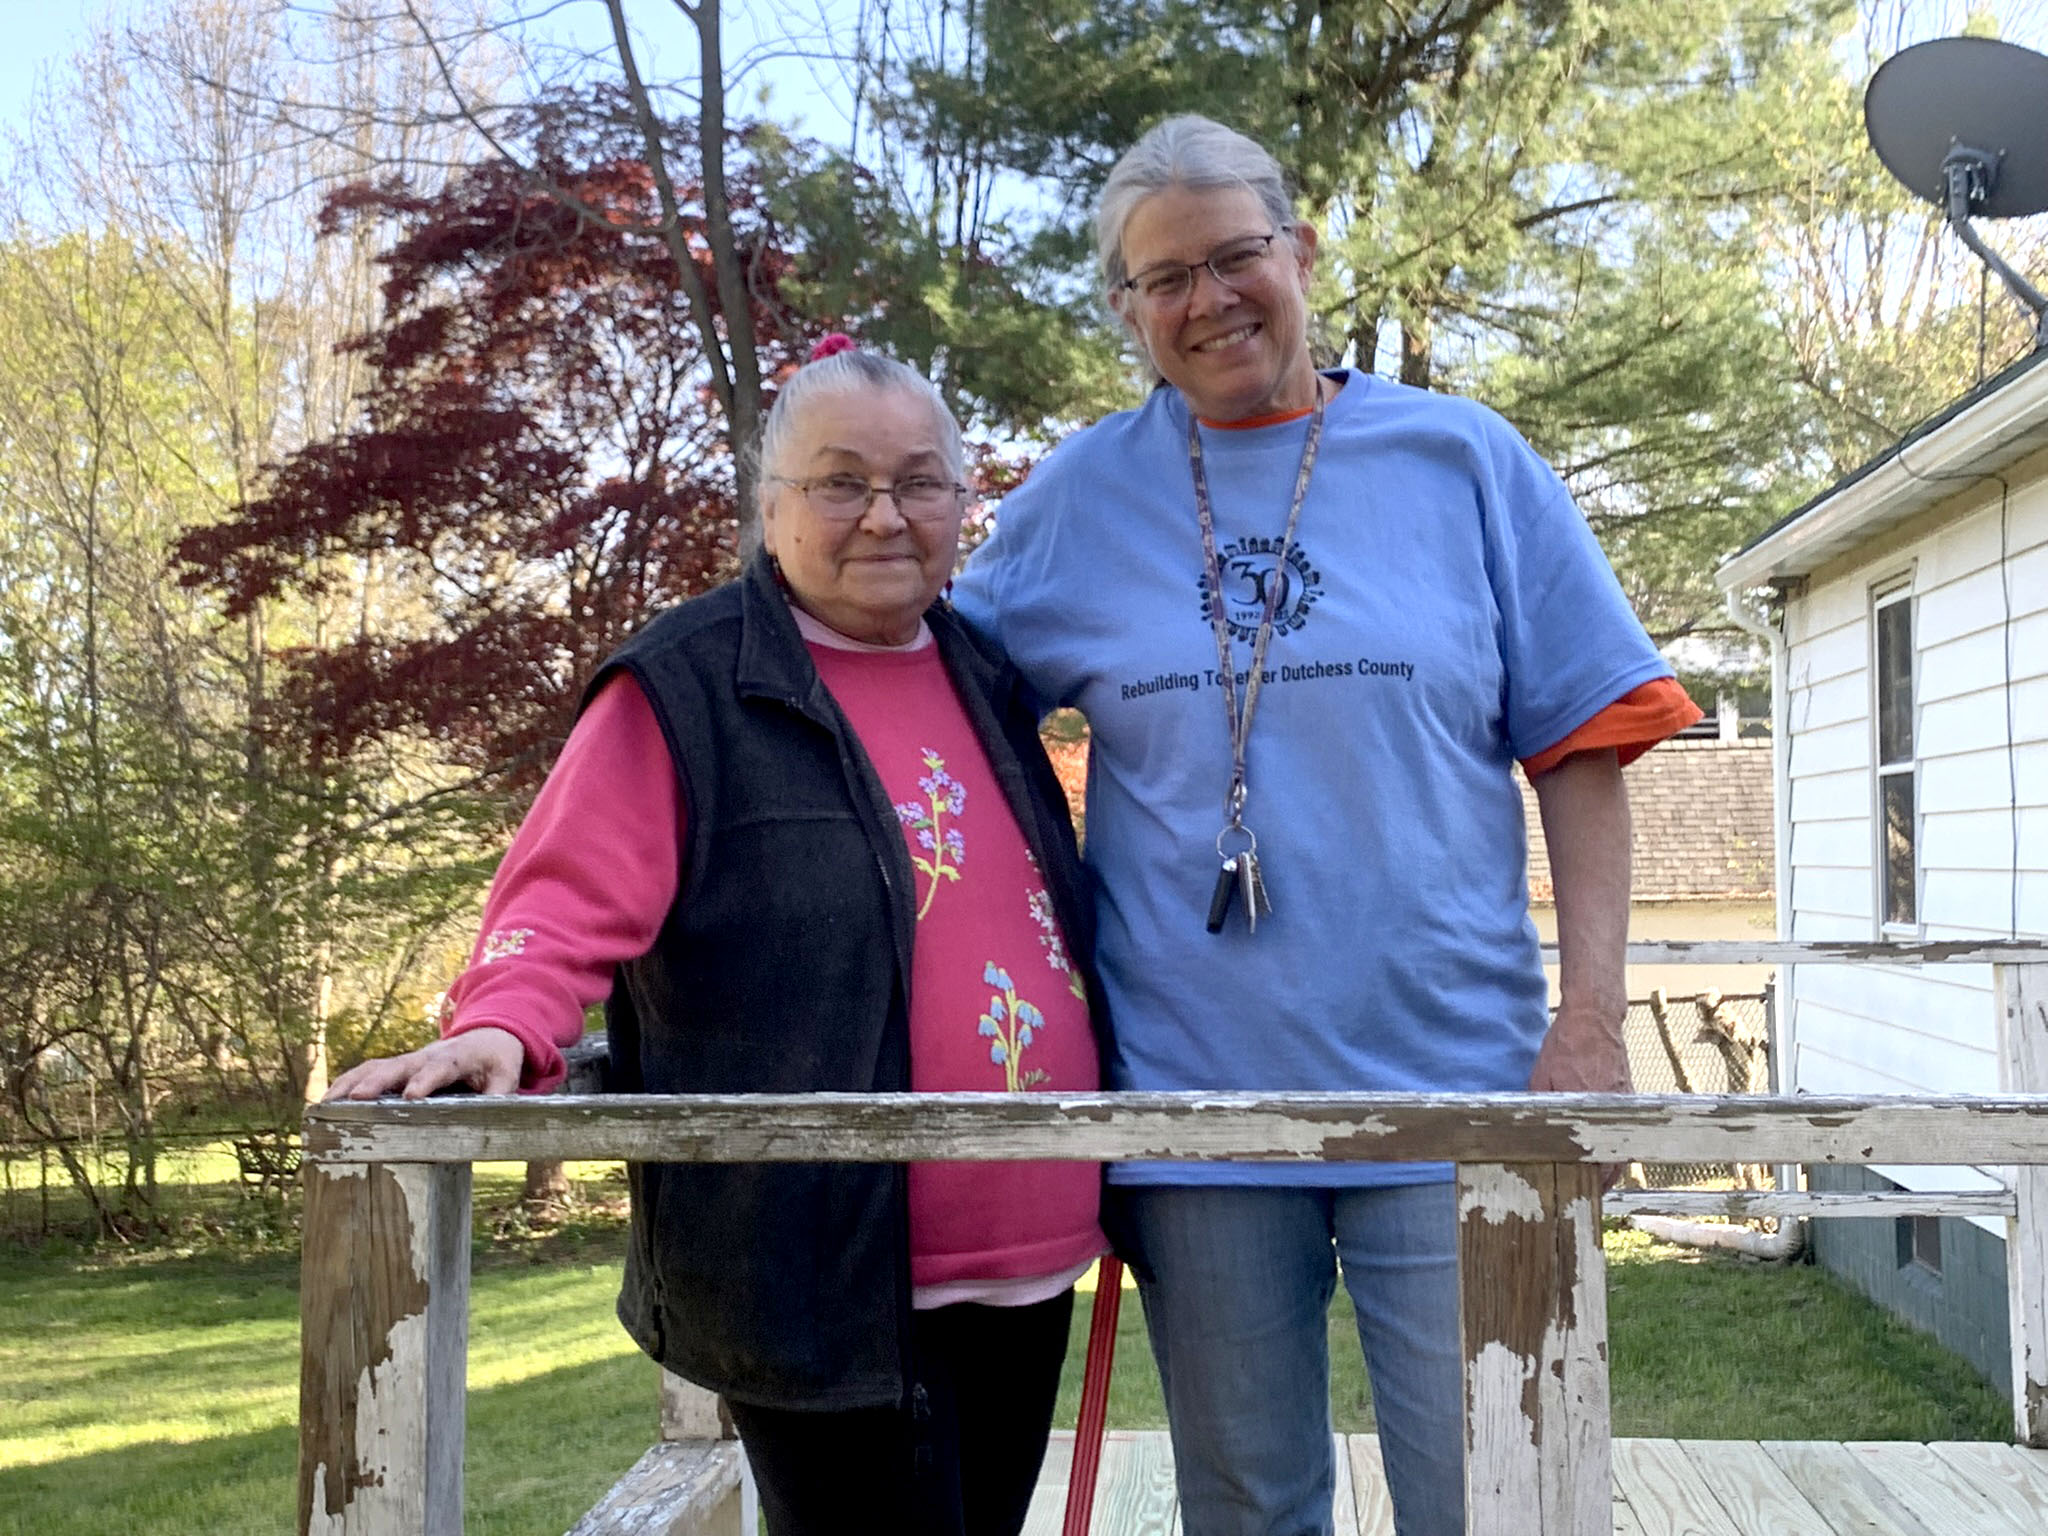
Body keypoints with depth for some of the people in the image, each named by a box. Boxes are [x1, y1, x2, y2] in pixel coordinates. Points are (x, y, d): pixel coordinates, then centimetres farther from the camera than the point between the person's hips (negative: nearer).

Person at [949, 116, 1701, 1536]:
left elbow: (1580, 745, 1)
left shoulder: (1464, 460, 2)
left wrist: (1592, 1017, -5)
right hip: (1193, 1094, 2)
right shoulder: (1079, 499, 6)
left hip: (1451, 1092, -1)